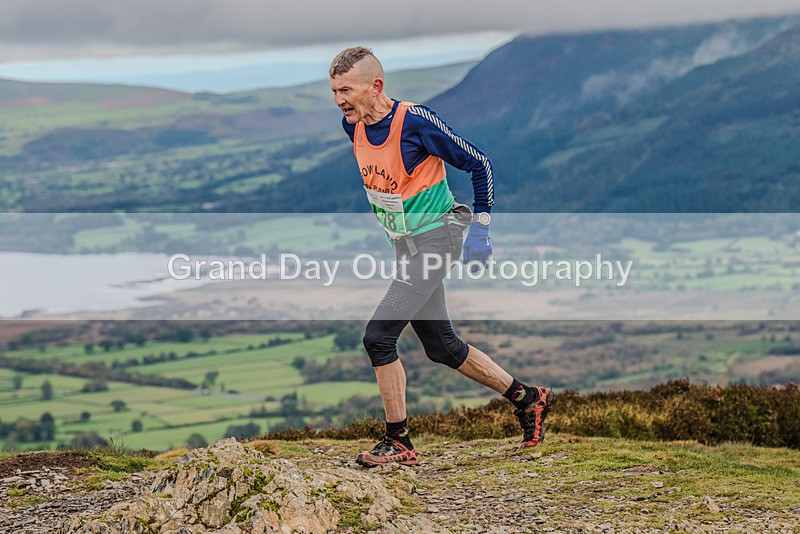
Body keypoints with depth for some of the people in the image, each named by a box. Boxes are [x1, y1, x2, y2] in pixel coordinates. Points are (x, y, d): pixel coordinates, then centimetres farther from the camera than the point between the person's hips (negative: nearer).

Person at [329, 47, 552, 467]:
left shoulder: (416, 122, -21)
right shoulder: (353, 126, 0)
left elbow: (479, 164, -12)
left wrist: (480, 228, -10)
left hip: (435, 238, -8)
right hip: (405, 242, 8)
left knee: (378, 336, -17)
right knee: (441, 347, 14)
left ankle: (397, 443, -4)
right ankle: (527, 399, 31)